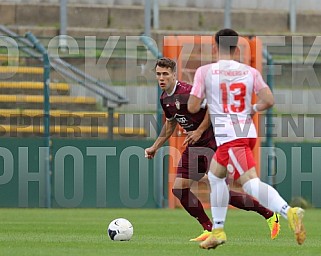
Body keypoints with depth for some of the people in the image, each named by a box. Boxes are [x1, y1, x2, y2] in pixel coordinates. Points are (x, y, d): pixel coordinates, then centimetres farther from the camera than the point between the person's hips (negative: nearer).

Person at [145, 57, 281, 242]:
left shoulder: (187, 92, -19)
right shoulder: (165, 99, 9)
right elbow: (170, 124, 26)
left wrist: (199, 131, -20)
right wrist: (155, 147, 24)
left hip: (213, 143, -9)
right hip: (194, 147, 9)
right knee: (179, 189, -1)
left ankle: (270, 215, 4)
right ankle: (209, 230, 8)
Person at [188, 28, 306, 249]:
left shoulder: (205, 72, -2)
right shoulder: (250, 71, 8)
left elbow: (192, 107, -2)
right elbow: (269, 101, -1)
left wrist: (203, 99, 20)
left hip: (228, 136, -7)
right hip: (247, 131, 7)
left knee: (251, 183, -19)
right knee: (215, 175, 25)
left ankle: (289, 212, -42)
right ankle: (218, 231, 26)